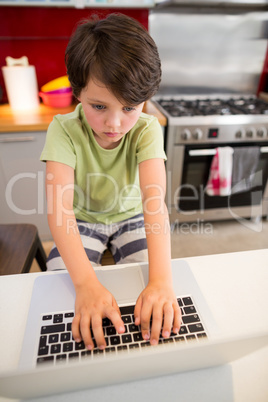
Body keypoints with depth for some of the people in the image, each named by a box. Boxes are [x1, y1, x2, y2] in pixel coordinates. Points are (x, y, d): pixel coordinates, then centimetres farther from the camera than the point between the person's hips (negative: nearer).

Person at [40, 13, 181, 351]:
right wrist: (86, 283, -49)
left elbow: (154, 199, -36)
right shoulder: (64, 130, -24)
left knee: (148, 279, -20)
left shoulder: (146, 129, -22)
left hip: (131, 216, 1)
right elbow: (60, 206, -35)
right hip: (82, 220, 0)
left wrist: (161, 279, -49)